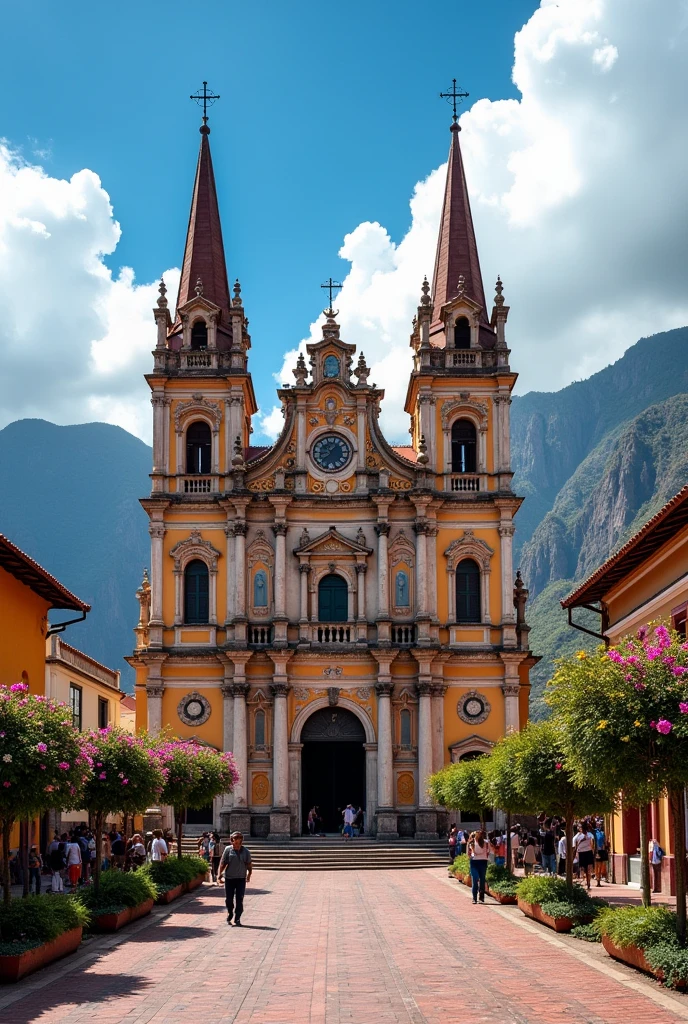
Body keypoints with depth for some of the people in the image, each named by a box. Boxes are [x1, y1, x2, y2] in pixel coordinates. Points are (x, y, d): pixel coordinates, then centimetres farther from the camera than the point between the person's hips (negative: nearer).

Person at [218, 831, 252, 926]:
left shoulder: (246, 851, 0)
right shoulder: (228, 849, -2)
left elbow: (249, 864, 5)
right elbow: (222, 863, 2)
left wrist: (249, 875, -3)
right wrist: (219, 874, -3)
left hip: (241, 879, 0)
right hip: (229, 878, 0)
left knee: (239, 899, -2)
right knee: (228, 898, 5)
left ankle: (237, 918, 7)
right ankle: (230, 913, 32)